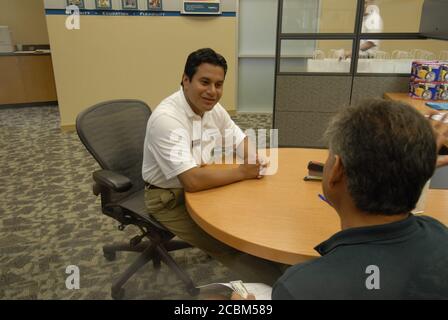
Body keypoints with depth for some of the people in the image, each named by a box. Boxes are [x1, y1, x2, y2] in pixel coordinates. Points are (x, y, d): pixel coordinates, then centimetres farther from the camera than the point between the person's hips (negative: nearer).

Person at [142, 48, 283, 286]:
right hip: (171, 199, -7)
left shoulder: (214, 108, -3)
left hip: (204, 186, 8)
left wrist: (254, 159, -14)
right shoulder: (166, 118, -28)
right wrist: (243, 172, -24)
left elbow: (241, 141, 10)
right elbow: (192, 180, -36)